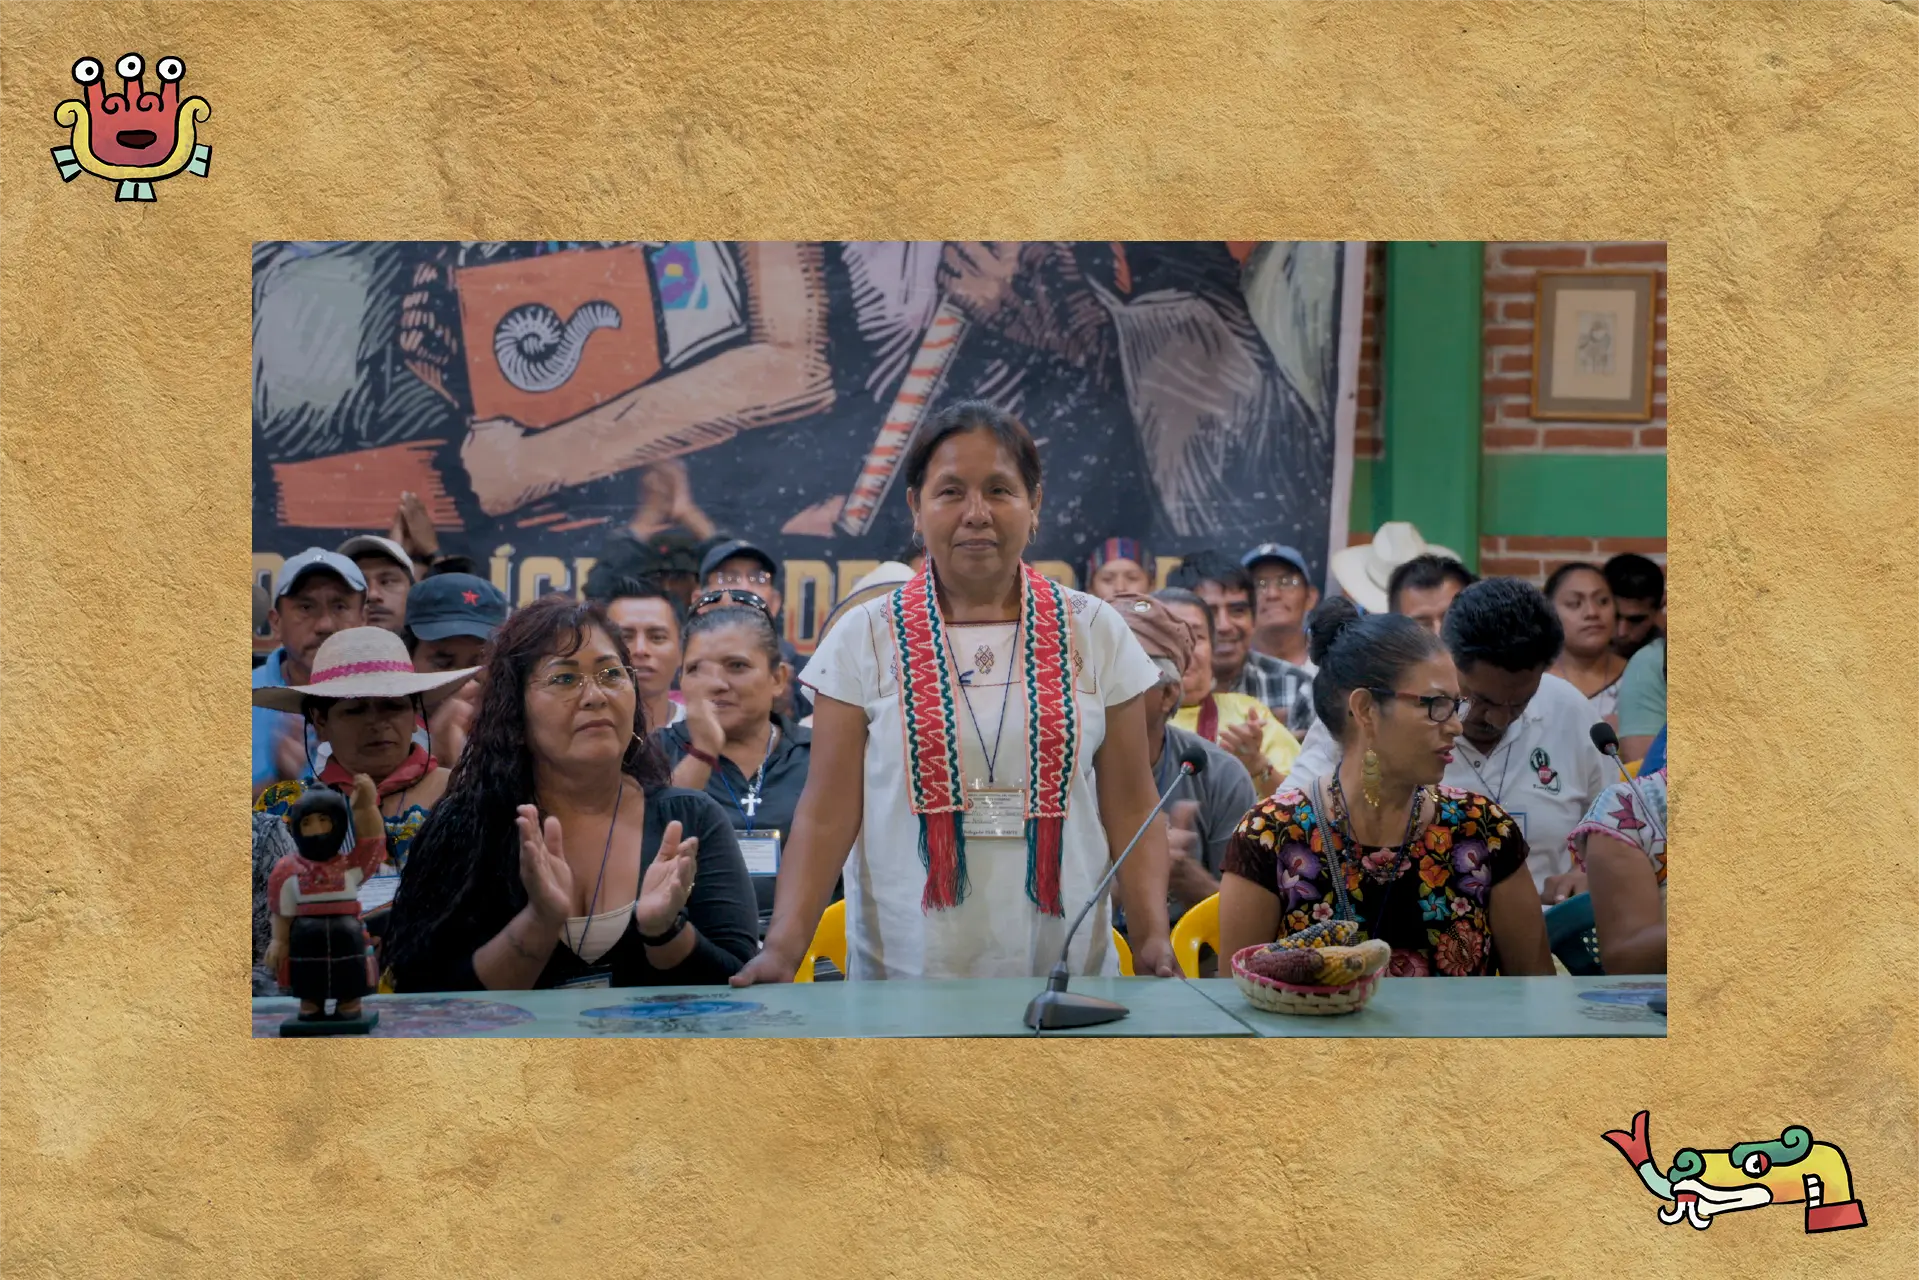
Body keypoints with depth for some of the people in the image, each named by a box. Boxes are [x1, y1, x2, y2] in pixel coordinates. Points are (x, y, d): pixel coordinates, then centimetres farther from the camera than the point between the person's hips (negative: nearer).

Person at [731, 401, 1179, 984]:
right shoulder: (864, 638, 0)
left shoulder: (1095, 633, 4)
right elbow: (826, 814, -3)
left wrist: (1154, 938, -9)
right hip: (903, 974, -1)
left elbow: (1131, 808, 4)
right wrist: (782, 947, -16)